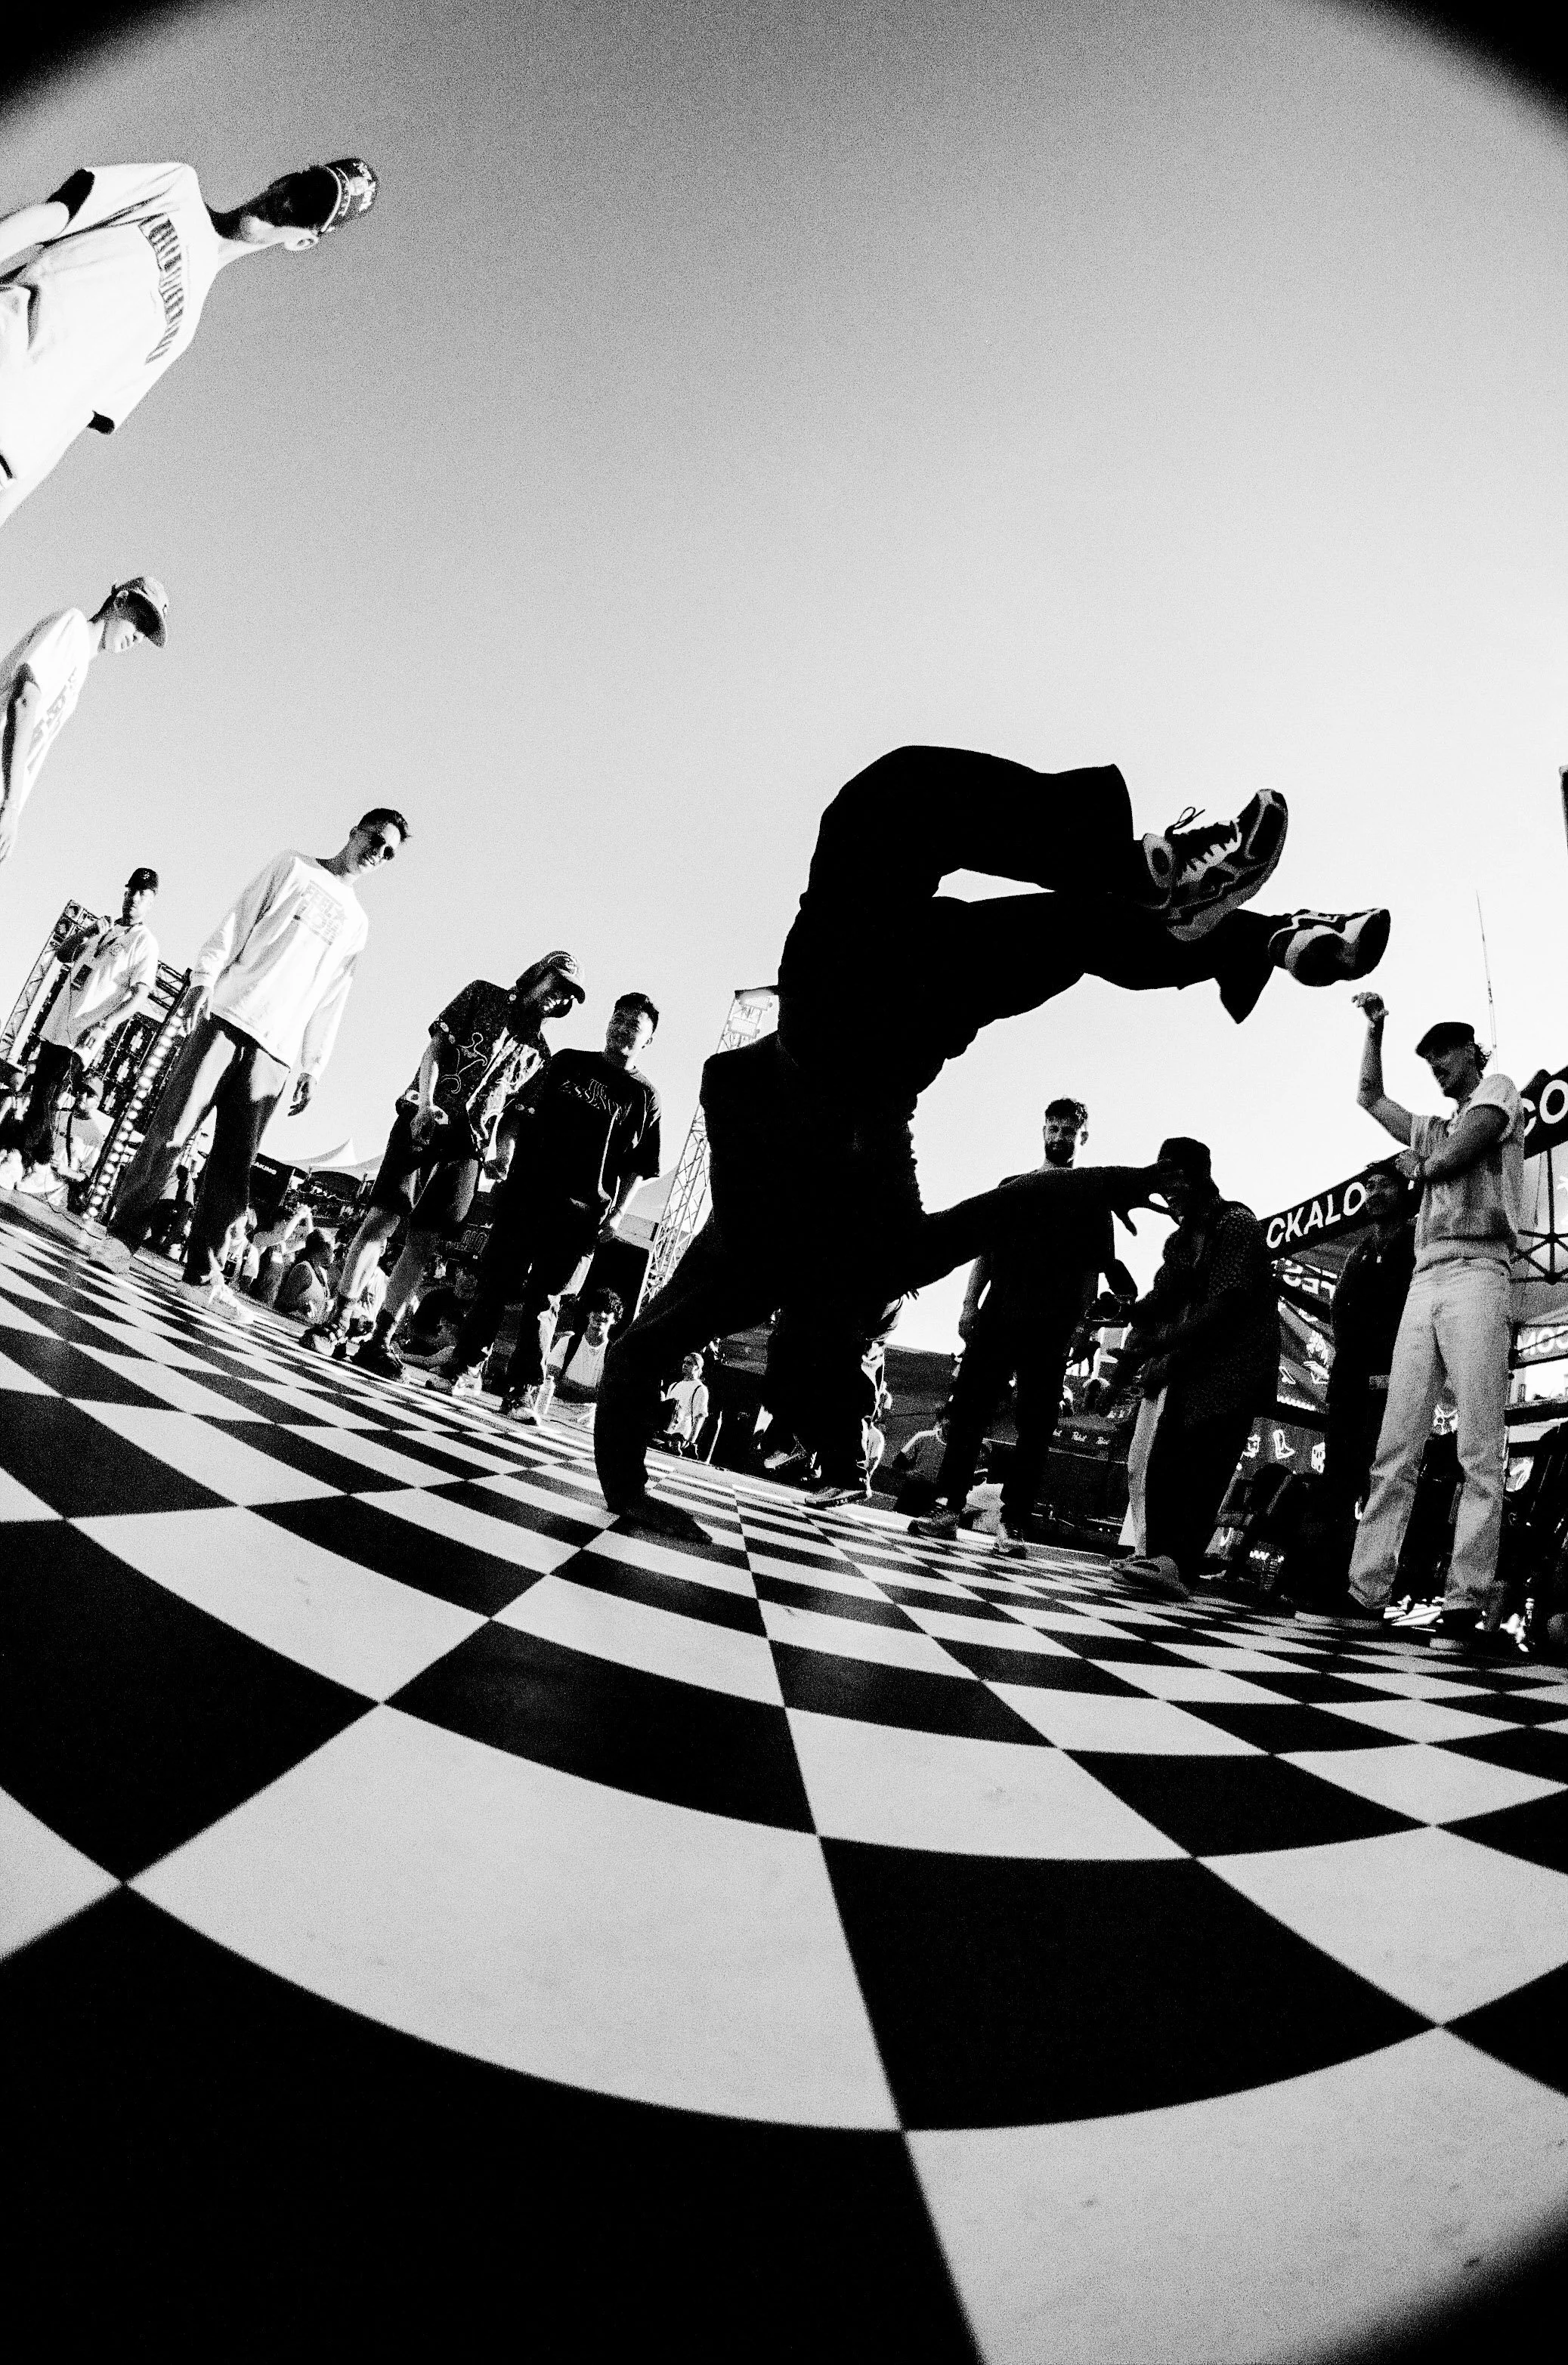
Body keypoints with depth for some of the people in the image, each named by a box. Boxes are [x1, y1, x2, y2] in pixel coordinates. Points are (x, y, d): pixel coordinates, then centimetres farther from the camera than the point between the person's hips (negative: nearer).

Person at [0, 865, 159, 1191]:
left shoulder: (144, 941, -6)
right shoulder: (103, 928, 15)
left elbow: (140, 994, -14)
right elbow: (63, 954, 19)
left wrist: (105, 1025, -26)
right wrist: (83, 933, -2)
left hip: (83, 1037, -7)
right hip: (55, 1026, 7)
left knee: (46, 1101, -8)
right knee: (38, 1096, 7)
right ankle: (38, 1170, 12)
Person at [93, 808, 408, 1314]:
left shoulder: (357, 923, 21)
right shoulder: (294, 867, 14)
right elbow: (236, 922, 5)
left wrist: (313, 1067, 10)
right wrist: (204, 976, -9)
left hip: (276, 1049, 2)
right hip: (227, 1015, -2)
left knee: (235, 1163, -4)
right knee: (171, 1129, -9)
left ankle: (203, 1266, 2)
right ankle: (124, 1233, 0)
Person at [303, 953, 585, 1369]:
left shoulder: (538, 1052, 18)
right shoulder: (483, 995, 9)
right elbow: (434, 1050, 1)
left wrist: (493, 1148, 1)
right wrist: (426, 1106, -13)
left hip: (467, 1146, 3)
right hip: (422, 1120, -3)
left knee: (425, 1242, -3)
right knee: (382, 1218, -13)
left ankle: (381, 1340, -1)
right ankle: (338, 1320, -7)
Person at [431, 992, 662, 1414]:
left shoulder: (643, 1096, 7)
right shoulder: (568, 1062, 15)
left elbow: (637, 1168, 4)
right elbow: (525, 1110, 18)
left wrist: (616, 1213, -6)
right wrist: (507, 1148, 4)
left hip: (580, 1212, -2)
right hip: (525, 1189, 2)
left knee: (544, 1296, -1)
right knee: (496, 1277, 0)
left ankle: (524, 1387, 4)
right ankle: (468, 1365, 10)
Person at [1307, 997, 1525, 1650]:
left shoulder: (1498, 1089, 12)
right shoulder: (1434, 1130, 31)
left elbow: (1468, 1146, -4)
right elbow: (1369, 1097, 37)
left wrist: (1421, 1167, 15)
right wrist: (1375, 1030, 31)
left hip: (1475, 1273, -7)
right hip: (1424, 1282, 7)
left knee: (1479, 1449, -12)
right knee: (1394, 1447, -3)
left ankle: (1468, 1603, -15)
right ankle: (1367, 1590, -6)